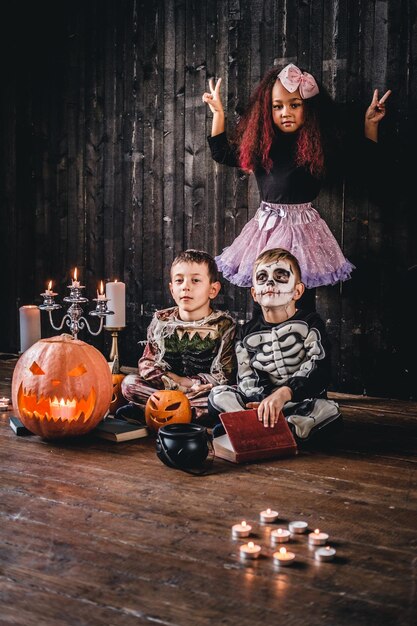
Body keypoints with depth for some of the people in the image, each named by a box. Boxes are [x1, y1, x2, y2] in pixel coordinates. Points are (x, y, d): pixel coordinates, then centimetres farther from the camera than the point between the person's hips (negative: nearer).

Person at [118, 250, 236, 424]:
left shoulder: (223, 325, -2)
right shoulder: (161, 322, 5)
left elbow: (224, 376, -9)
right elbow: (147, 364, 1)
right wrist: (181, 384, -14)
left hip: (203, 392, -2)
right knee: (129, 382, -17)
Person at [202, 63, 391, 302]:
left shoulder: (320, 145, -4)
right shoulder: (260, 144, 5)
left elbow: (364, 160, 2)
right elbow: (221, 153, 17)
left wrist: (370, 122, -4)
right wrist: (218, 113, 15)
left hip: (301, 227, -3)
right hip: (266, 226, 4)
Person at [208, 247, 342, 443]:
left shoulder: (310, 323, -1)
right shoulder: (247, 333, 8)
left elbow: (318, 371, -16)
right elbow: (246, 379, -1)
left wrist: (284, 393, -34)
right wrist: (263, 403, -25)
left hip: (304, 401, -2)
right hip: (260, 399, 2)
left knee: (330, 412, -33)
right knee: (217, 395, -16)